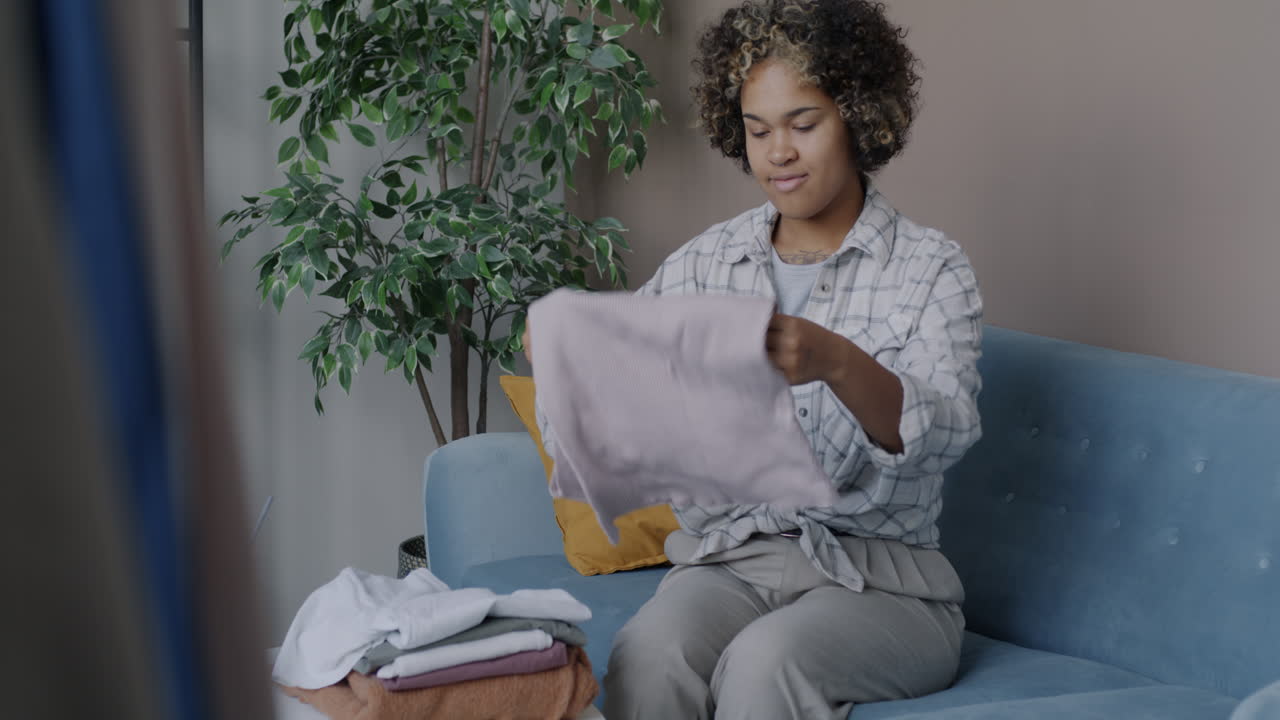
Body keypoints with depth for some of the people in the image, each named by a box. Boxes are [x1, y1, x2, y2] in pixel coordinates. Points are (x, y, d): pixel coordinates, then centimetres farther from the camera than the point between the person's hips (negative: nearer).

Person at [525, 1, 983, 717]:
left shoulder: (933, 269, 1)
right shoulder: (704, 263, 11)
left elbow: (944, 431, -17)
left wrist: (836, 363, -37)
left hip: (878, 579, -2)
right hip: (727, 561, 3)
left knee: (763, 659, -33)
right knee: (649, 651, -30)